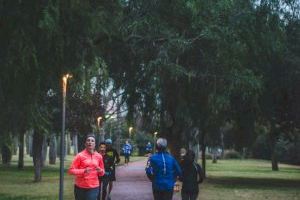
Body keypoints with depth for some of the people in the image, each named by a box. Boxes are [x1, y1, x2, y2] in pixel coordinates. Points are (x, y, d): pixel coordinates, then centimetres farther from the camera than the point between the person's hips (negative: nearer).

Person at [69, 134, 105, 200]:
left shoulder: (99, 156, 5)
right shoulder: (80, 155, -5)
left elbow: (102, 173, 15)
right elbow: (71, 170, -8)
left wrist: (100, 171, -9)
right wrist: (83, 171, -23)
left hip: (93, 188, 1)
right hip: (80, 188, -1)